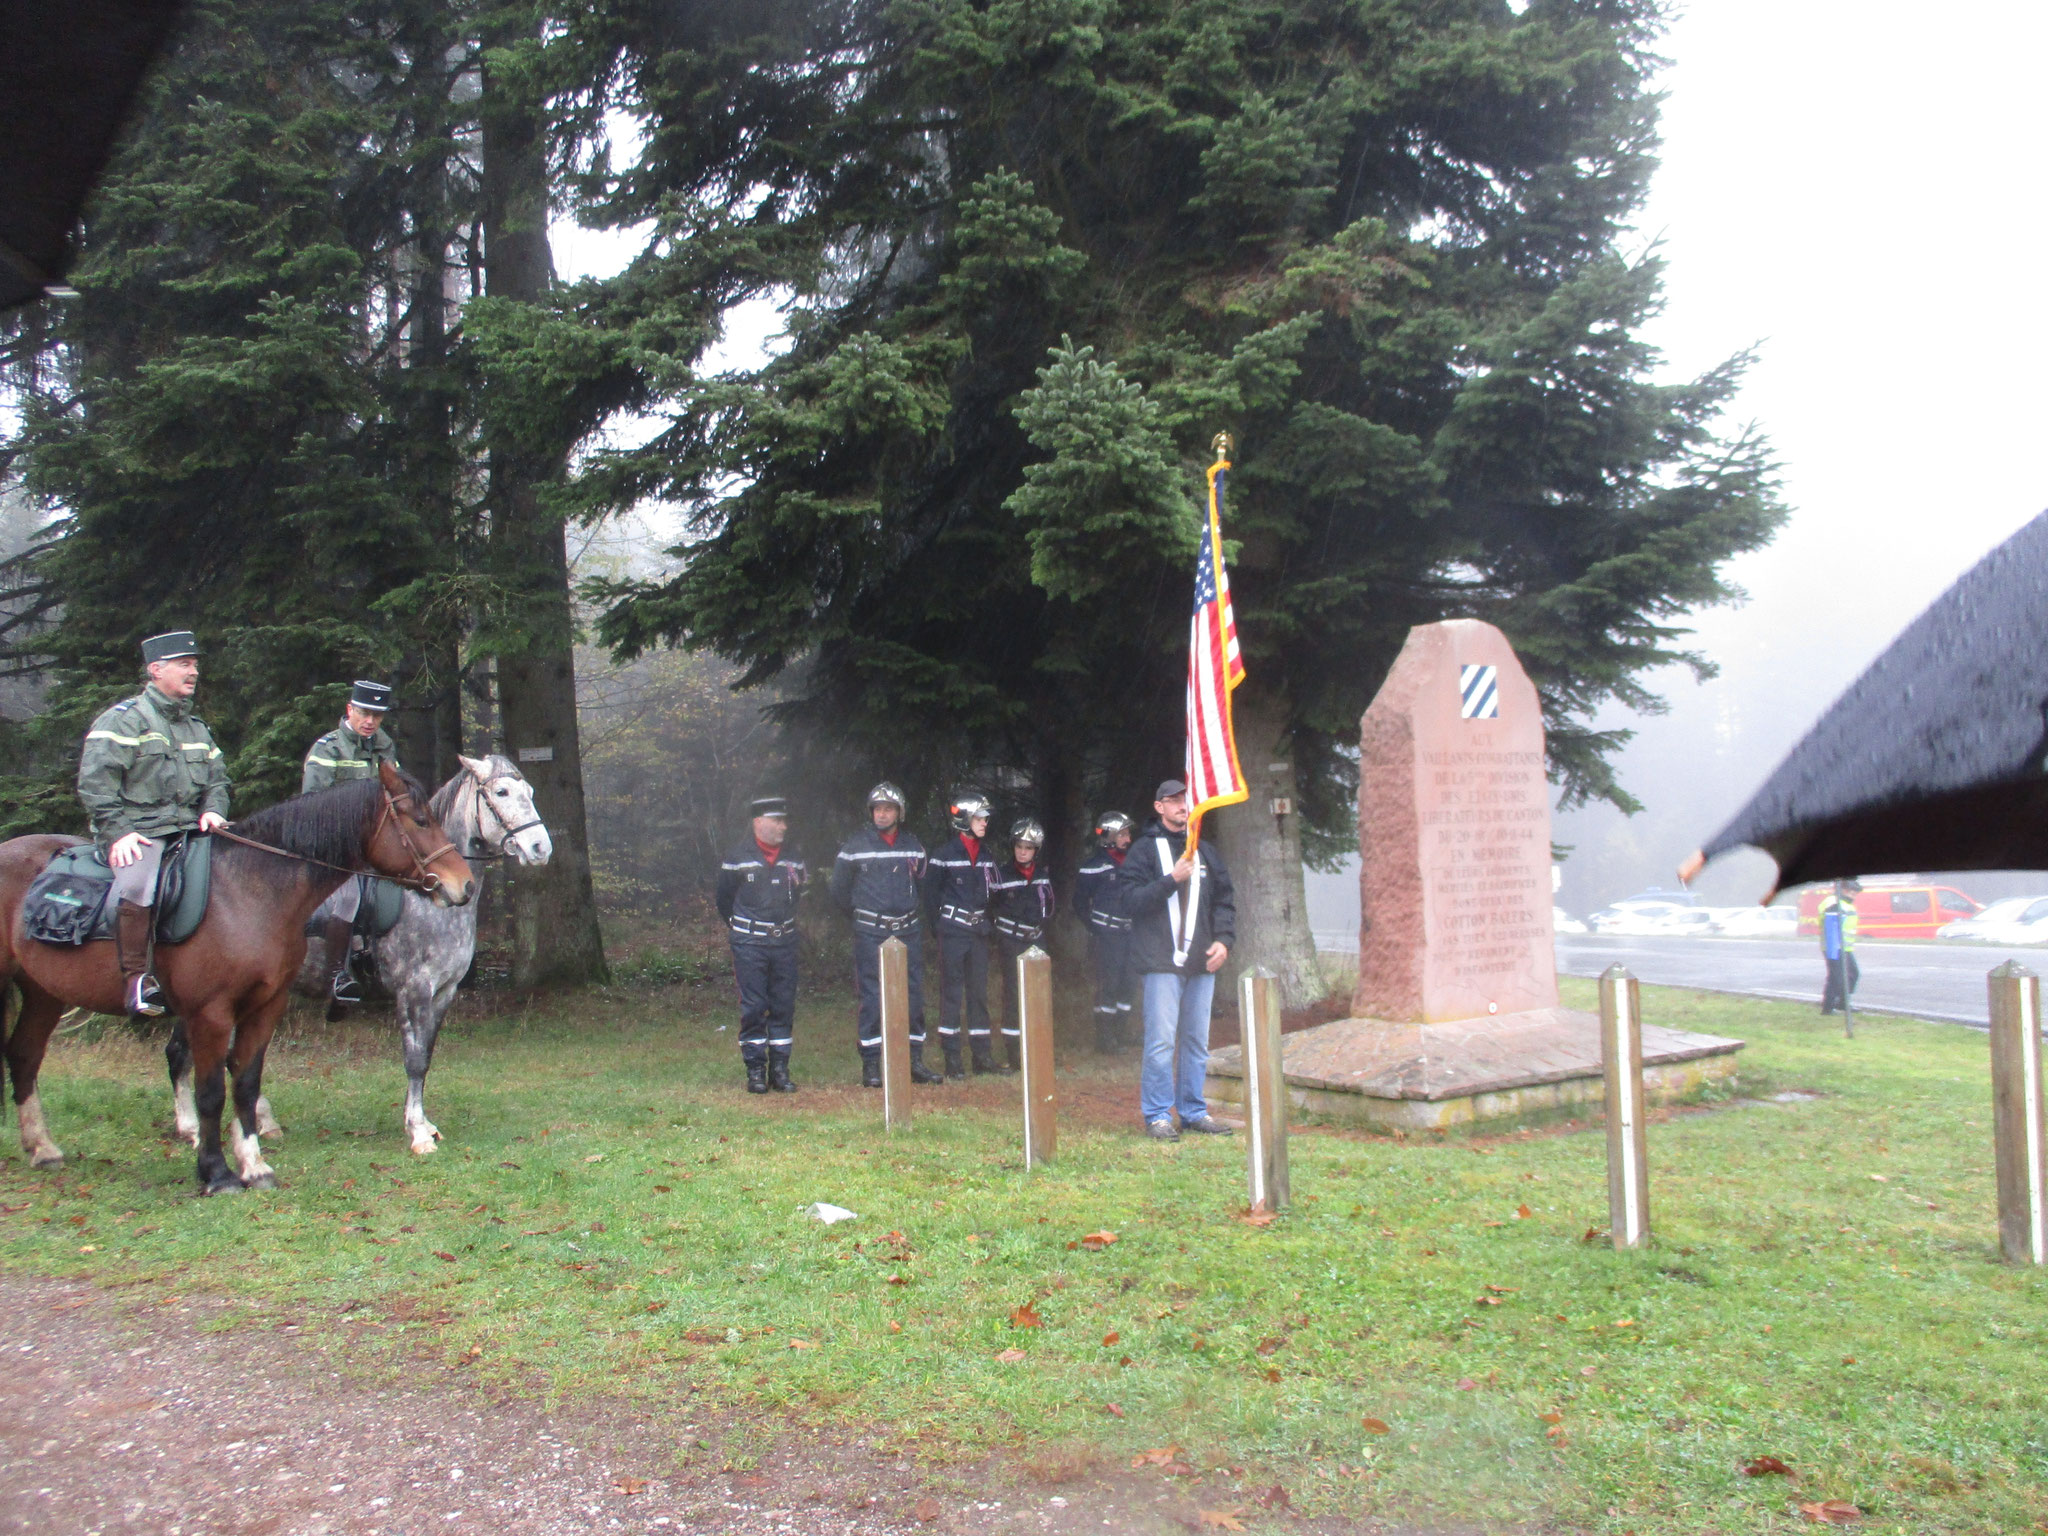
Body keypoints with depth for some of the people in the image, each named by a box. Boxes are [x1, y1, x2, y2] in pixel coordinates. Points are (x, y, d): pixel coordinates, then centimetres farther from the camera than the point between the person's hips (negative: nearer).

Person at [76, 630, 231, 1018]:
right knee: (137, 886, -34)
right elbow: (95, 782, -8)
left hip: (190, 830, 7)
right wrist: (118, 832, -17)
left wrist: (213, 810, 2)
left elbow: (217, 778, 25)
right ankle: (137, 977, -25)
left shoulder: (197, 728, 22)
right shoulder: (123, 719, -1)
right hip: (137, 832, -7)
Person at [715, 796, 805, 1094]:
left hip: (784, 942, 4)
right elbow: (724, 899, 8)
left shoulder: (792, 860, 7)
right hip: (749, 944, -4)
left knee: (784, 1006, 5)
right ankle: (755, 1071, 5)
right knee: (753, 1007, -3)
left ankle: (780, 1069, 12)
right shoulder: (737, 859, -4)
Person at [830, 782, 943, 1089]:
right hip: (870, 934, -3)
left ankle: (915, 1061, 13)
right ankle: (871, 1066, 2)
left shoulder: (912, 845, 8)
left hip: (908, 931, 3)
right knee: (872, 999, -3)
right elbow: (839, 888, 8)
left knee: (914, 996, 5)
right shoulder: (856, 845, -2)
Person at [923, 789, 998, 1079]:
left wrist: (985, 922, 10)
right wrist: (939, 925, -5)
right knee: (951, 993, -2)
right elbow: (931, 893, -4)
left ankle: (981, 1052, 14)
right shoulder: (945, 855, -8)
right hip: (953, 932, -6)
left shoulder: (986, 855, 10)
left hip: (978, 932, 6)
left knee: (979, 991, 8)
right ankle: (951, 1057, 2)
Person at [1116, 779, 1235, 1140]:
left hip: (1201, 962, 5)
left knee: (1197, 1041, 10)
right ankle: (1157, 1115, 2)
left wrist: (1224, 939, 3)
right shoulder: (1144, 849, 0)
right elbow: (1131, 900, -10)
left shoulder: (1203, 851, 16)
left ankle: (1194, 1111, 20)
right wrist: (1172, 879, -17)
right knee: (1161, 1041, -7)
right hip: (1161, 961, -5)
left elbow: (1224, 900, 18)